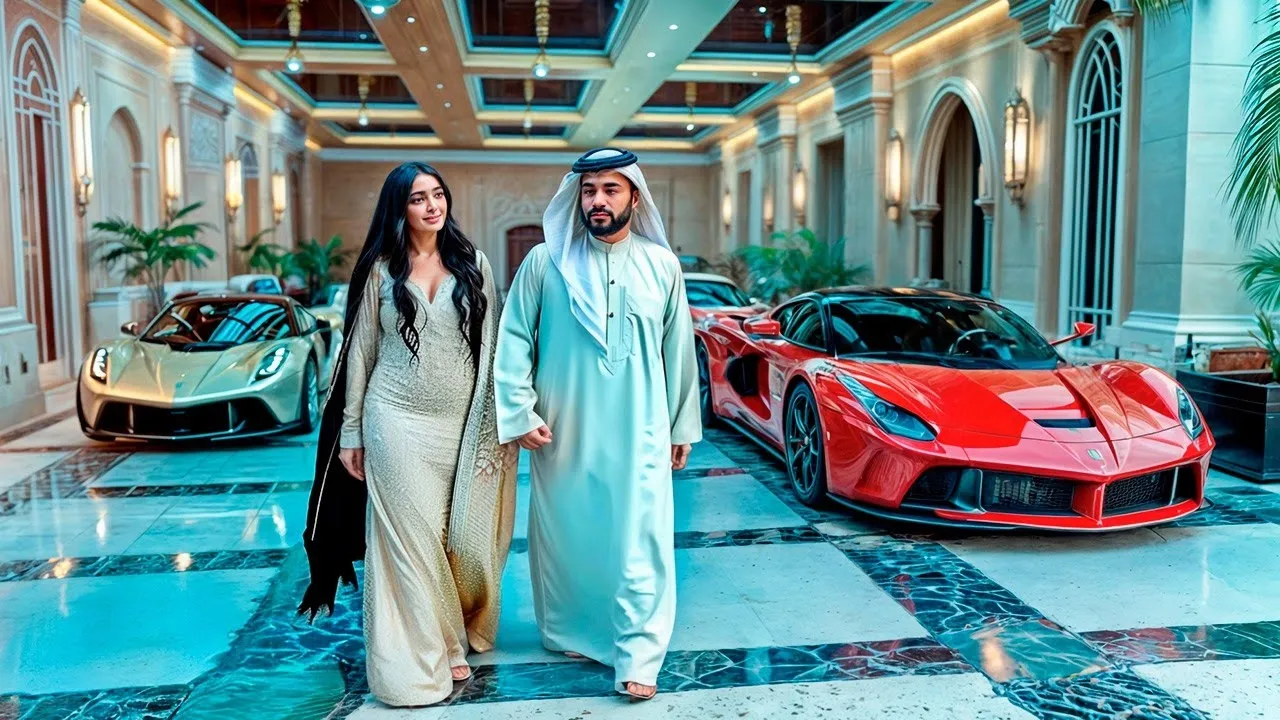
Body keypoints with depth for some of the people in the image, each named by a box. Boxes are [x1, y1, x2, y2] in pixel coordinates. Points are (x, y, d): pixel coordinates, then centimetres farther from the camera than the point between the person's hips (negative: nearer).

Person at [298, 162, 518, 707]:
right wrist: (350, 433, 4)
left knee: (464, 538, 5)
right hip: (398, 422, -1)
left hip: (462, 424, 2)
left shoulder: (473, 264, 5)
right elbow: (361, 352, 5)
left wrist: (496, 421, 0)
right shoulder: (380, 270, 2)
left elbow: (492, 348, 5)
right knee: (412, 539, 3)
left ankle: (455, 635, 28)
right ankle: (423, 657, 16)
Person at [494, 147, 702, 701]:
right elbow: (513, 339, 1)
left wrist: (683, 424, 11)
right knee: (563, 534, 11)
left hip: (639, 434, 0)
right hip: (562, 433, 0)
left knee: (639, 542, -2)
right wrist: (519, 411, -6)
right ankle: (567, 633, 30)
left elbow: (678, 349, 8)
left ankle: (637, 657, 7)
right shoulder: (545, 262, -1)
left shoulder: (661, 265, 4)